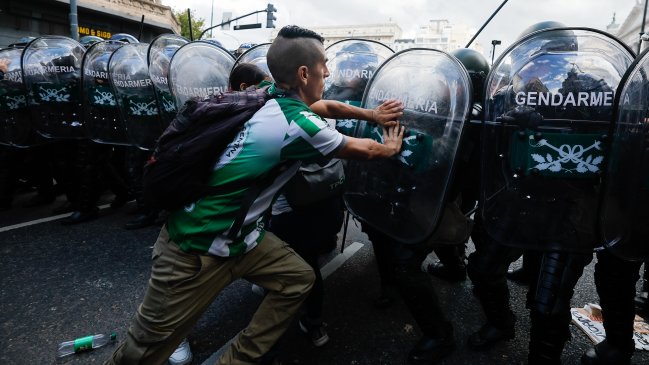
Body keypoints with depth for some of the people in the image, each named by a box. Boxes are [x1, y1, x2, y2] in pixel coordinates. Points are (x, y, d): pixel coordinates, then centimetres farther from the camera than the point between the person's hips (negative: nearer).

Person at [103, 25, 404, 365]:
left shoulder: (273, 98, 0)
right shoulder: (297, 124, -23)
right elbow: (361, 150, -6)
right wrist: (390, 148, 14)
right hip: (194, 250, -9)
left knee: (299, 278, 10)